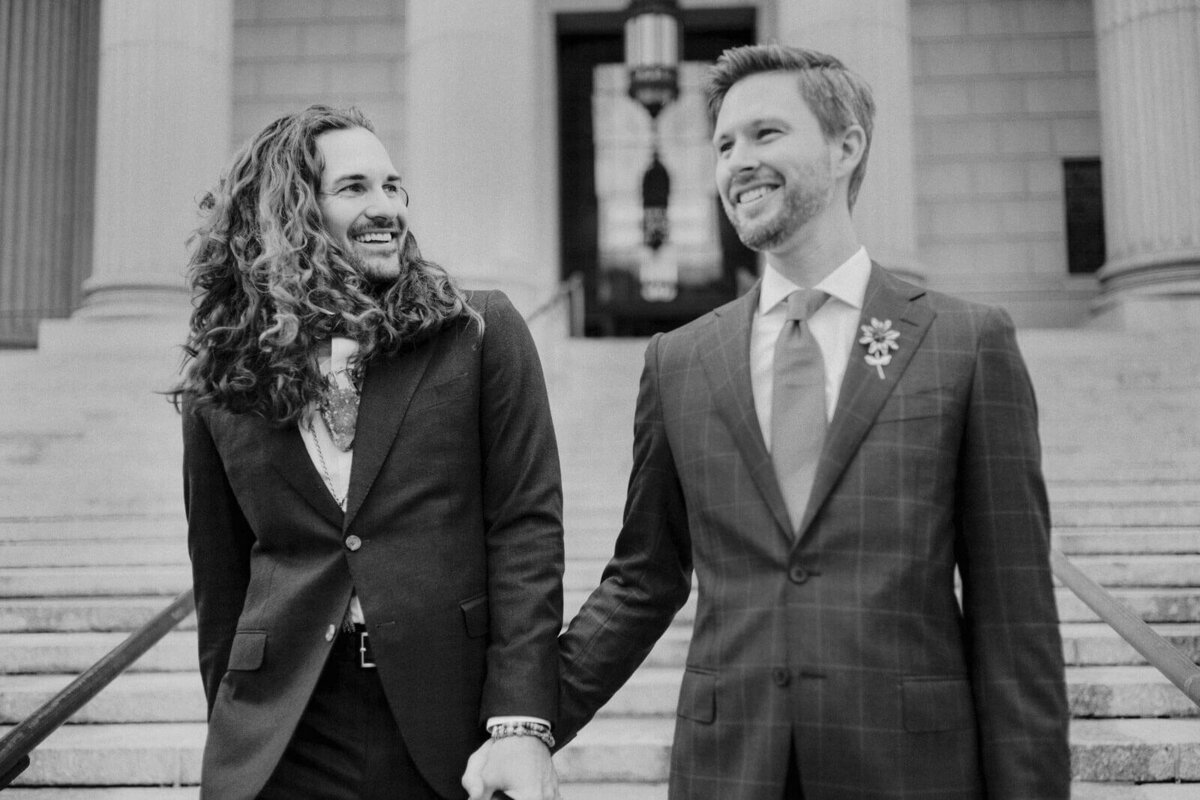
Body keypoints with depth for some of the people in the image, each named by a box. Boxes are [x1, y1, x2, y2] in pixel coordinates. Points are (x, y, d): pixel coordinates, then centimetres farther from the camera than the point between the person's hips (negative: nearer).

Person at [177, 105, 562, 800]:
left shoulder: (483, 333, -1)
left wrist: (523, 724, -13)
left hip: (452, 735, -1)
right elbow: (221, 584, 10)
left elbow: (528, 527, -6)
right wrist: (235, 736, 10)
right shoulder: (222, 382, 5)